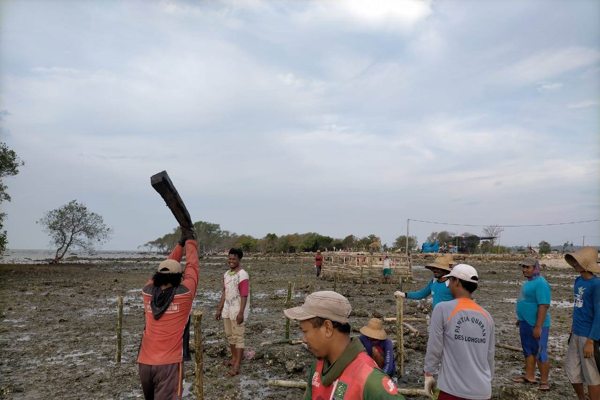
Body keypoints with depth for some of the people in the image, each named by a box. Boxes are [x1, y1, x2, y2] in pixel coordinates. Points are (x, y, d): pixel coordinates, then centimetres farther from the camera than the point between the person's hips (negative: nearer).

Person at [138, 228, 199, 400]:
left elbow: (166, 267, 15)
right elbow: (192, 267, 3)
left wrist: (180, 243, 22)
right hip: (169, 363, -5)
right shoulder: (183, 294, -10)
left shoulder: (148, 292, 1)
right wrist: (190, 241, 16)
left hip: (144, 362, 5)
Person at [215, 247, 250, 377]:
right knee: (230, 336, 17)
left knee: (238, 338, -3)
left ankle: (237, 366, 1)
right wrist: (219, 309, 15)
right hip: (227, 311, 8)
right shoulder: (226, 274, 9)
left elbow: (244, 296, -19)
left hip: (237, 311, -8)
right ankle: (234, 358, 33)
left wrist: (241, 313, -23)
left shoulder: (243, 275, -16)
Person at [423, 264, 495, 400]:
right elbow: (490, 354, 9)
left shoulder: (443, 309, -11)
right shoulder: (486, 316, 1)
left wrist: (429, 373, 5)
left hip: (453, 389, -4)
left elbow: (434, 348, -9)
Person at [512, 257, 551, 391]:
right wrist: (521, 319, 24)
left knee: (540, 353, 1)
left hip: (535, 325, -10)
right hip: (525, 323, 10)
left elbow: (543, 306, -25)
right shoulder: (529, 281, 11)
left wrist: (538, 327, -27)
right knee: (528, 351, 17)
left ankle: (544, 382, 11)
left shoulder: (540, 283, -20)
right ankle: (529, 376, 29)